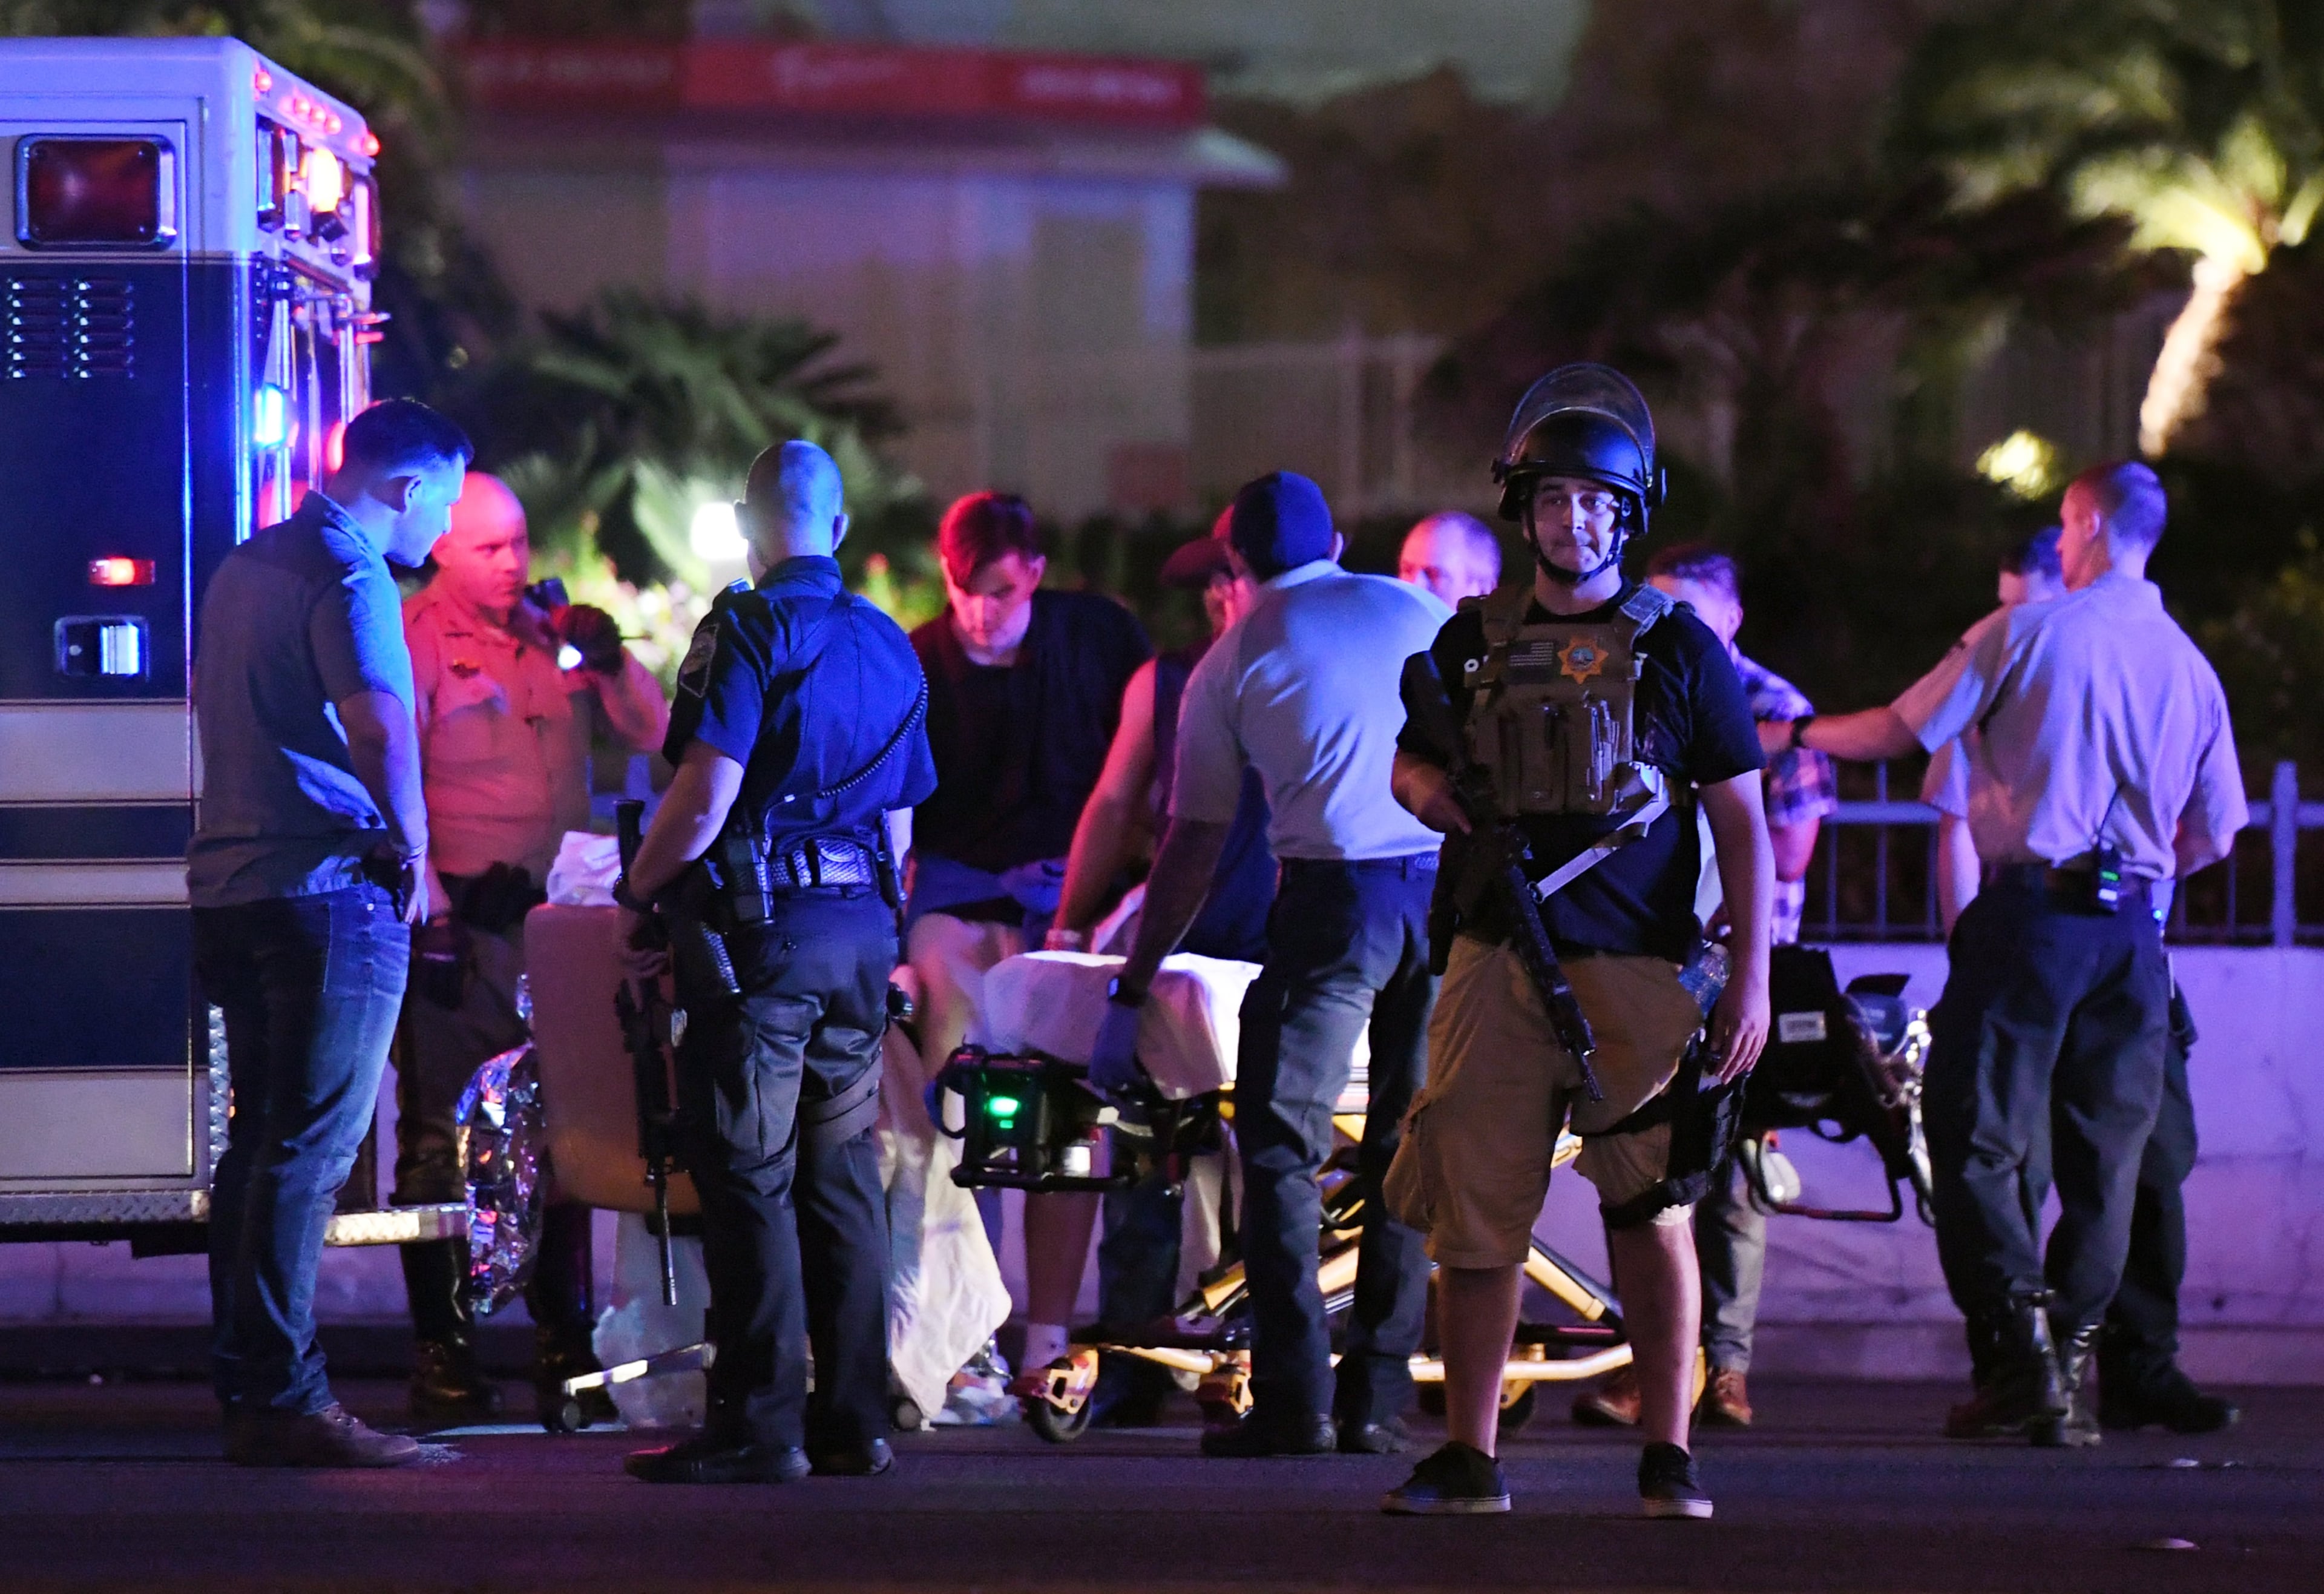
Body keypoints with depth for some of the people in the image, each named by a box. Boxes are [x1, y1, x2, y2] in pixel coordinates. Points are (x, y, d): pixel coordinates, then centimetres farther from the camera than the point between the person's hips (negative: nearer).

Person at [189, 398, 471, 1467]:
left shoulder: (245, 568, 18)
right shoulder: (351, 577, -12)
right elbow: (378, 720, -27)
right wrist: (412, 844, -12)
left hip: (231, 886, 9)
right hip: (327, 889, -9)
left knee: (261, 1143, 13)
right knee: (310, 1150, -9)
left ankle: (246, 1385, 16)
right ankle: (285, 1401, -11)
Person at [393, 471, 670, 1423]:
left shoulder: (554, 637, 13)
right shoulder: (412, 642, -4)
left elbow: (651, 738, 14)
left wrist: (610, 662, -4)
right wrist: (428, 917, -15)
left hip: (553, 916, 6)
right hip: (457, 919, -6)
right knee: (441, 1139, -3)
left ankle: (565, 1346, 15)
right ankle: (445, 1358, 1)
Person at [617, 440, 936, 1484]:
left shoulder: (747, 632, -9)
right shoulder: (890, 646, 14)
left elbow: (704, 800, -18)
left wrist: (637, 895, -5)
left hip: (759, 928, -7)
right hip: (860, 930, 7)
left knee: (748, 1179, -5)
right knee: (841, 1176, 10)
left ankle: (759, 1425, -7)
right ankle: (853, 1419, 11)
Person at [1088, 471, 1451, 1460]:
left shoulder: (1232, 663, 11)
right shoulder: (1420, 616, 18)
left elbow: (1194, 849, 10)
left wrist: (1129, 997, 15)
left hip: (1335, 896, -3)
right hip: (1448, 890, 3)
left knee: (1282, 1151, 1)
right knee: (1406, 1155, 10)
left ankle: (1295, 1402, -8)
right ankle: (1380, 1398, 9)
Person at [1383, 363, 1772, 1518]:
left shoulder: (1679, 648, 4)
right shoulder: (1472, 644, 12)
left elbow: (1742, 823, 3)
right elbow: (1409, 758, 25)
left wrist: (1751, 978, -6)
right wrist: (1424, 788, -1)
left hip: (1637, 975, -2)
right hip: (1496, 964, 2)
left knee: (1652, 1215, -1)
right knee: (1474, 1215, 1)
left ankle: (1667, 1458, 5)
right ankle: (1468, 1459, 7)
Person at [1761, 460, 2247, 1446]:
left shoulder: (2026, 632, -3)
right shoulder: (2191, 667, 9)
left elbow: (1903, 732, 2)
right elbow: (2214, 835, 11)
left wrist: (1795, 735, 18)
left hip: (2030, 911, -4)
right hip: (2130, 933, 4)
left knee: (1979, 1136, 0)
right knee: (2103, 1152, 8)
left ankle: (2020, 1349, -11)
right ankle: (2072, 1373, 6)